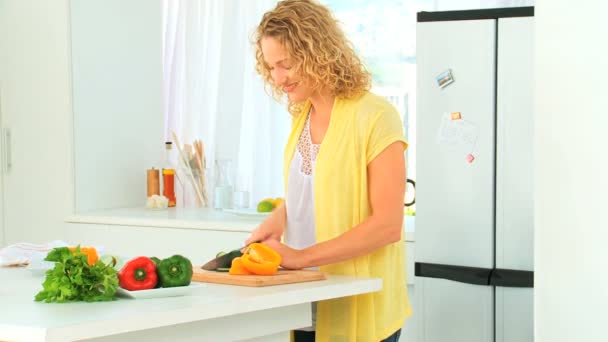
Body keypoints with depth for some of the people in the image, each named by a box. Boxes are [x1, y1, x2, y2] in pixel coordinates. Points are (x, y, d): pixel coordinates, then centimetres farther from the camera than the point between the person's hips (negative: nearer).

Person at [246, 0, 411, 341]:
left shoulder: (374, 116, -14)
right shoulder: (302, 115, 7)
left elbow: (387, 224, -18)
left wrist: (302, 256, -19)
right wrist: (278, 217, -2)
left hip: (358, 310, -6)